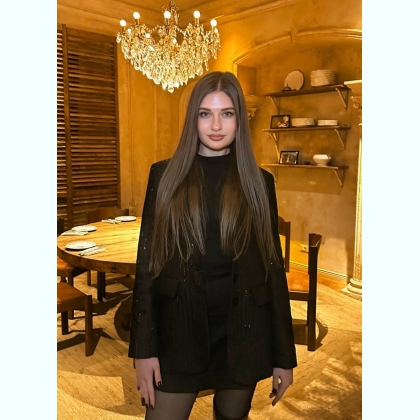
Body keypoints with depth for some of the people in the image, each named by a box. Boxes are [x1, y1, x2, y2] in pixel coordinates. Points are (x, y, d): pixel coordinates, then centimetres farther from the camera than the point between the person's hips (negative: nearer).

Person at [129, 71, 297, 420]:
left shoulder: (259, 182, 0)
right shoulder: (165, 176, -1)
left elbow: (274, 267, 0)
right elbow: (147, 262, -1)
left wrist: (284, 356, 1)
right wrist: (144, 348, -5)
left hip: (242, 331, 1)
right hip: (179, 329, 0)